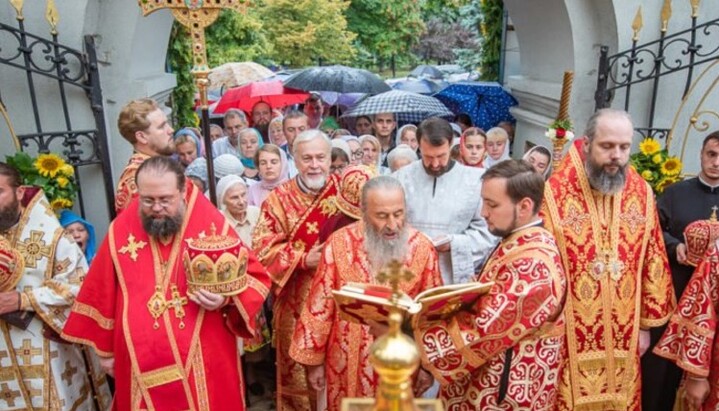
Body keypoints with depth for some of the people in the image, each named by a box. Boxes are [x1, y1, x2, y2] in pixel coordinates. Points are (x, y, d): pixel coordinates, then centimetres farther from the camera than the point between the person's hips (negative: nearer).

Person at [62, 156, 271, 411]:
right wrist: (105, 349, 13)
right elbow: (102, 293, 9)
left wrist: (226, 297, -22)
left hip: (204, 360, -1)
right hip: (143, 363, 2)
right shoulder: (121, 231, -2)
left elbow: (254, 277, -3)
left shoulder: (212, 223, -9)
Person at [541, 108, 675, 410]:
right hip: (566, 335, -4)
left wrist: (647, 323, 8)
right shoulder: (554, 192, -14)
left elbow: (653, 261, 8)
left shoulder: (642, 193, 1)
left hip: (622, 335, 4)